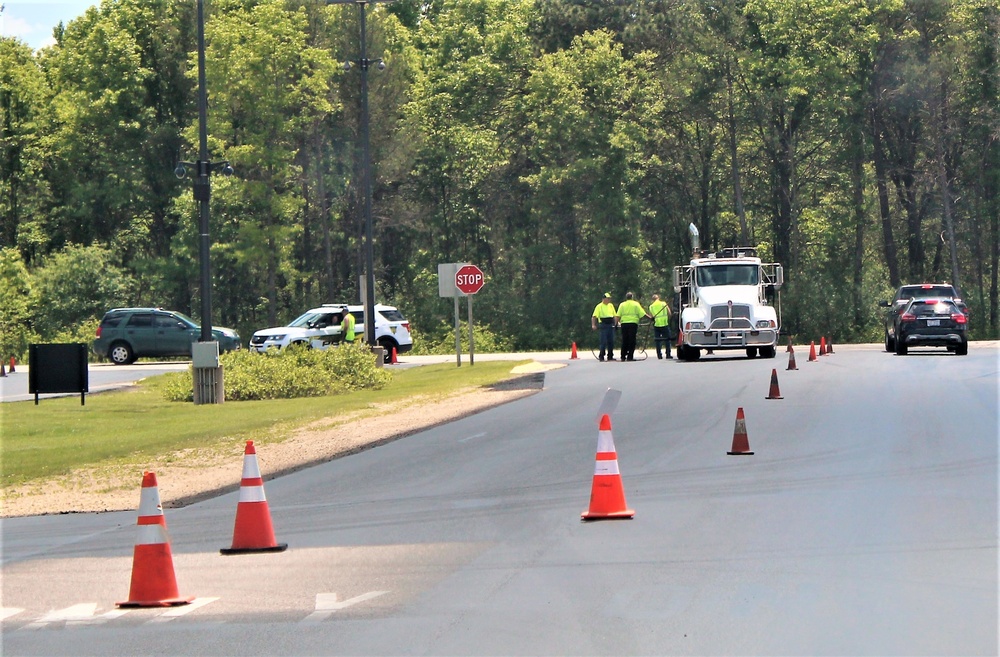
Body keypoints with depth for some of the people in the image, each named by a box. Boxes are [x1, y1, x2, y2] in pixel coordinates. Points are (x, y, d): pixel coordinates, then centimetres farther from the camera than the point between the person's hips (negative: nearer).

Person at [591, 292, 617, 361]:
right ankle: (601, 357, -2)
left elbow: (614, 315, 22)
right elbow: (594, 316, -9)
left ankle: (610, 356, 13)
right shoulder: (599, 306, -3)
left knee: (611, 341, 6)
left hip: (611, 325, 6)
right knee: (603, 342, -7)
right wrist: (593, 325, -20)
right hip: (604, 326, -6)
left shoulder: (611, 305, 15)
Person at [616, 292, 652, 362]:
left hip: (624, 324, 2)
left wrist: (617, 323, 6)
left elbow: (618, 316, 1)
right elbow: (642, 314, -2)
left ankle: (623, 356, 7)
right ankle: (630, 356, -6)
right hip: (633, 323, -2)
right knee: (632, 341, -1)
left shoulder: (622, 305, 7)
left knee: (624, 341, 8)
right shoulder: (636, 304, 3)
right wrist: (650, 318, 3)